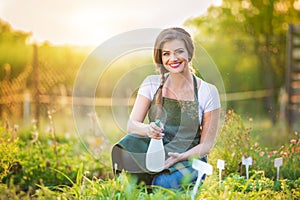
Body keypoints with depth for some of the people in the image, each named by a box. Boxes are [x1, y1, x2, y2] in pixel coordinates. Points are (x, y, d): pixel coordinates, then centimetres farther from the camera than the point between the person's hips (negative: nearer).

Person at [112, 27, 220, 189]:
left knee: (164, 183, -35)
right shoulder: (152, 84, 3)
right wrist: (148, 129, -25)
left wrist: (180, 157, -21)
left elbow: (206, 144, -2)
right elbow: (131, 125, -2)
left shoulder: (207, 92, -3)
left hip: (188, 159, -2)